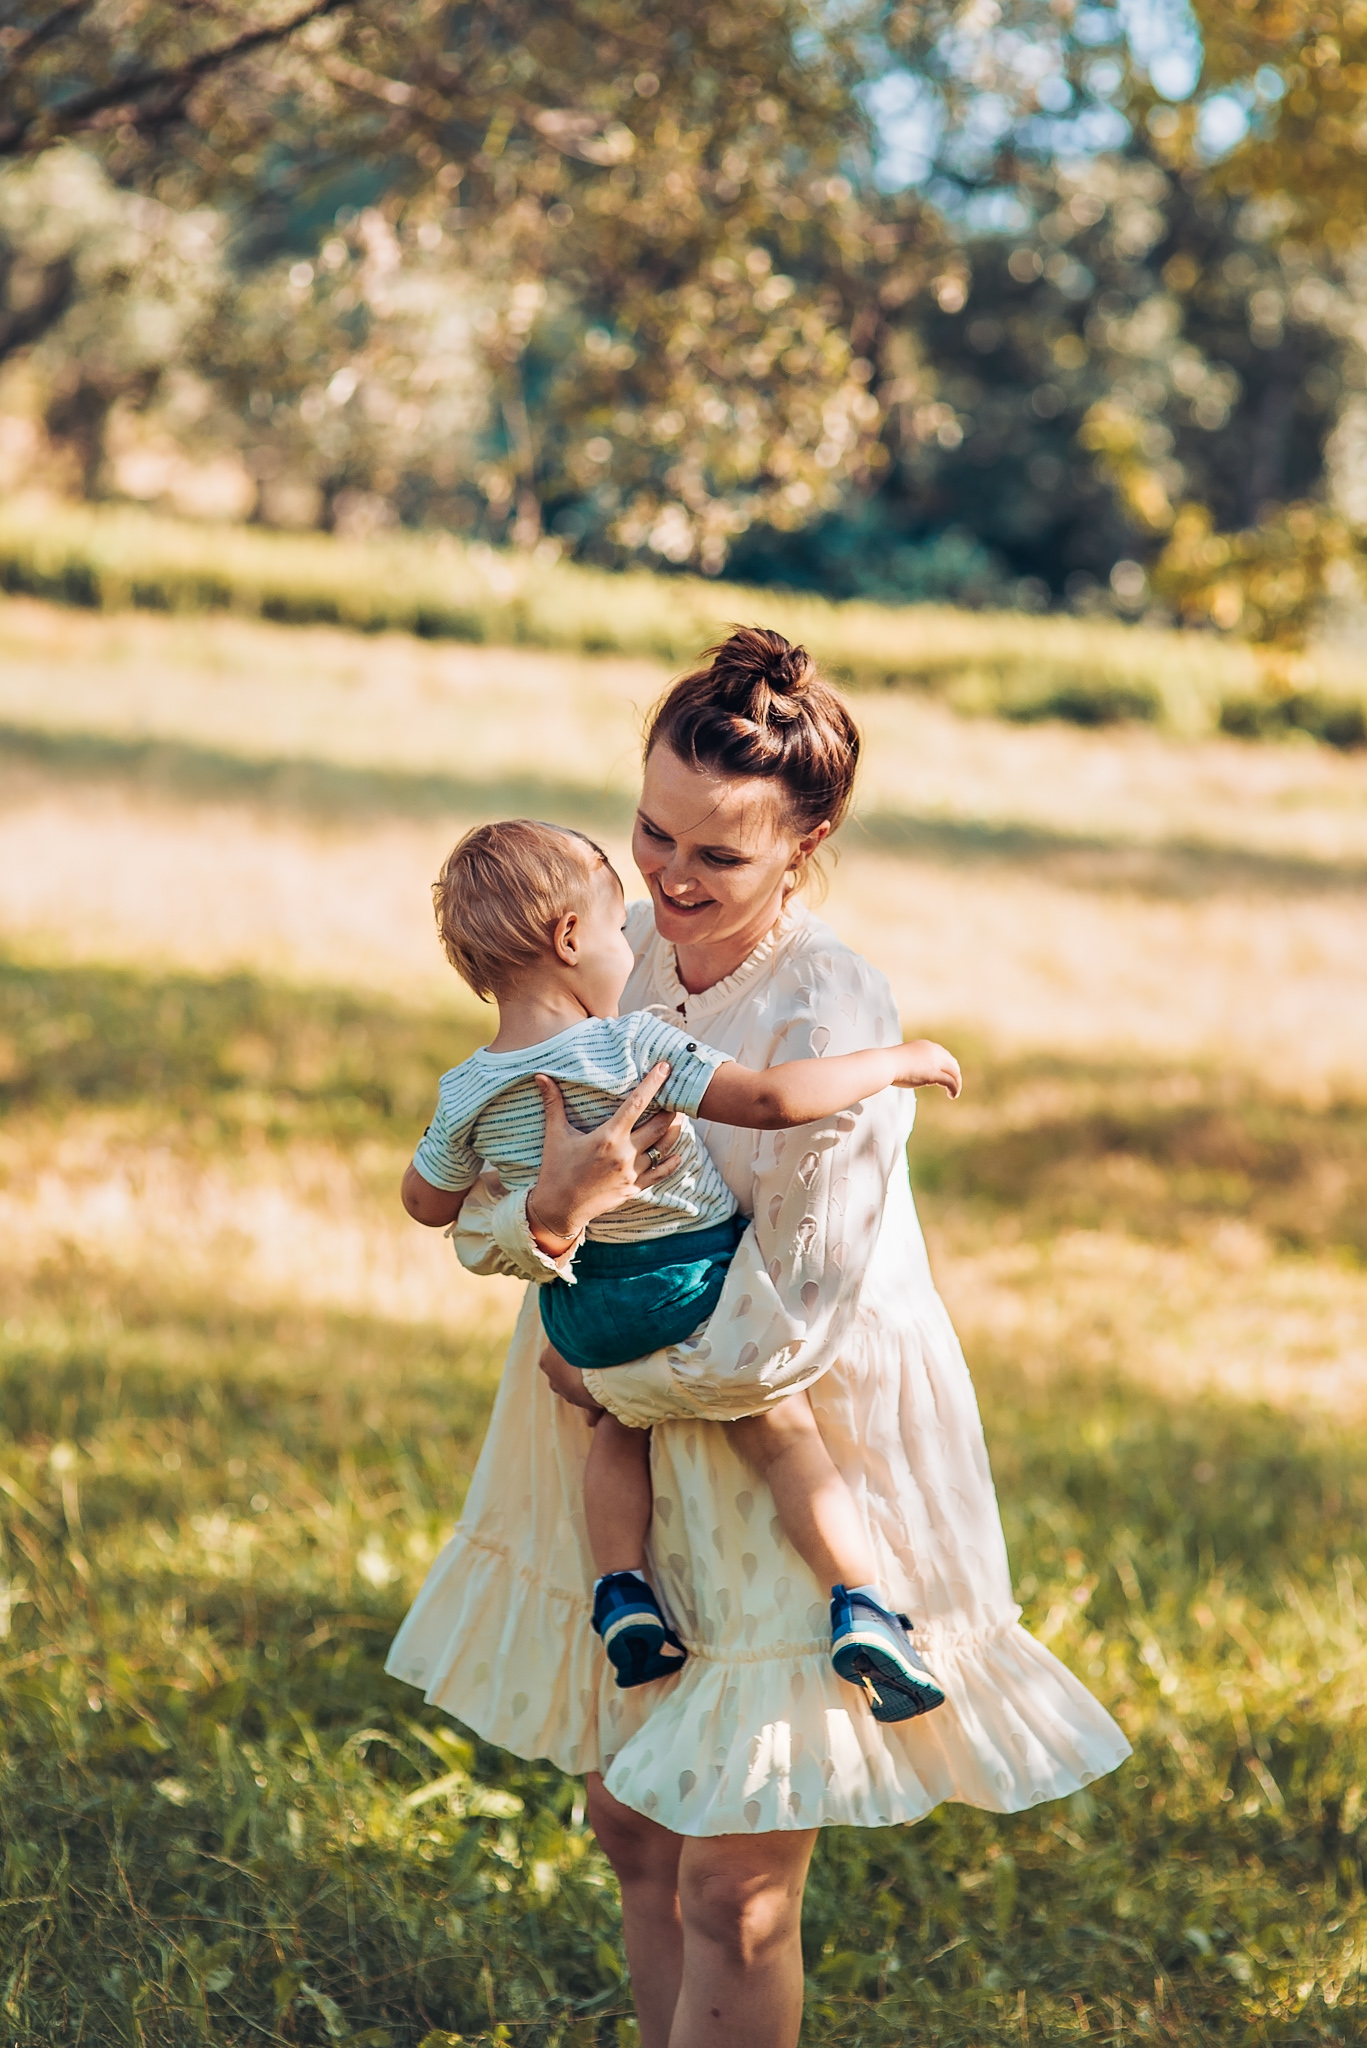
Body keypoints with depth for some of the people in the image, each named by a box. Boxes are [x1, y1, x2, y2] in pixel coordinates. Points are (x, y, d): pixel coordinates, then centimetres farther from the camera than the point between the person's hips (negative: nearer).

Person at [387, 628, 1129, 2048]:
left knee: (734, 1897, 0)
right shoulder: (618, 954, -4)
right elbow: (476, 1214, -5)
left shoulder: (831, 1025, -23)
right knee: (634, 1836, 17)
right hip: (631, 1458, 6)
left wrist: (598, 1377, -9)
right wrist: (548, 1209, -27)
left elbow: (794, 1328, -20)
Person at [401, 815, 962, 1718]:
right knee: (783, 1432, 10)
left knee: (623, 1421, 32)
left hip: (586, 1311, 5)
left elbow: (429, 1202, 7)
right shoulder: (635, 1048, -26)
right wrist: (899, 1061, -24)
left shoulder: (468, 1094, -9)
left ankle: (623, 1591, 21)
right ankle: (862, 1609, -1)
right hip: (700, 1284, -4)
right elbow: (771, 1100, -34)